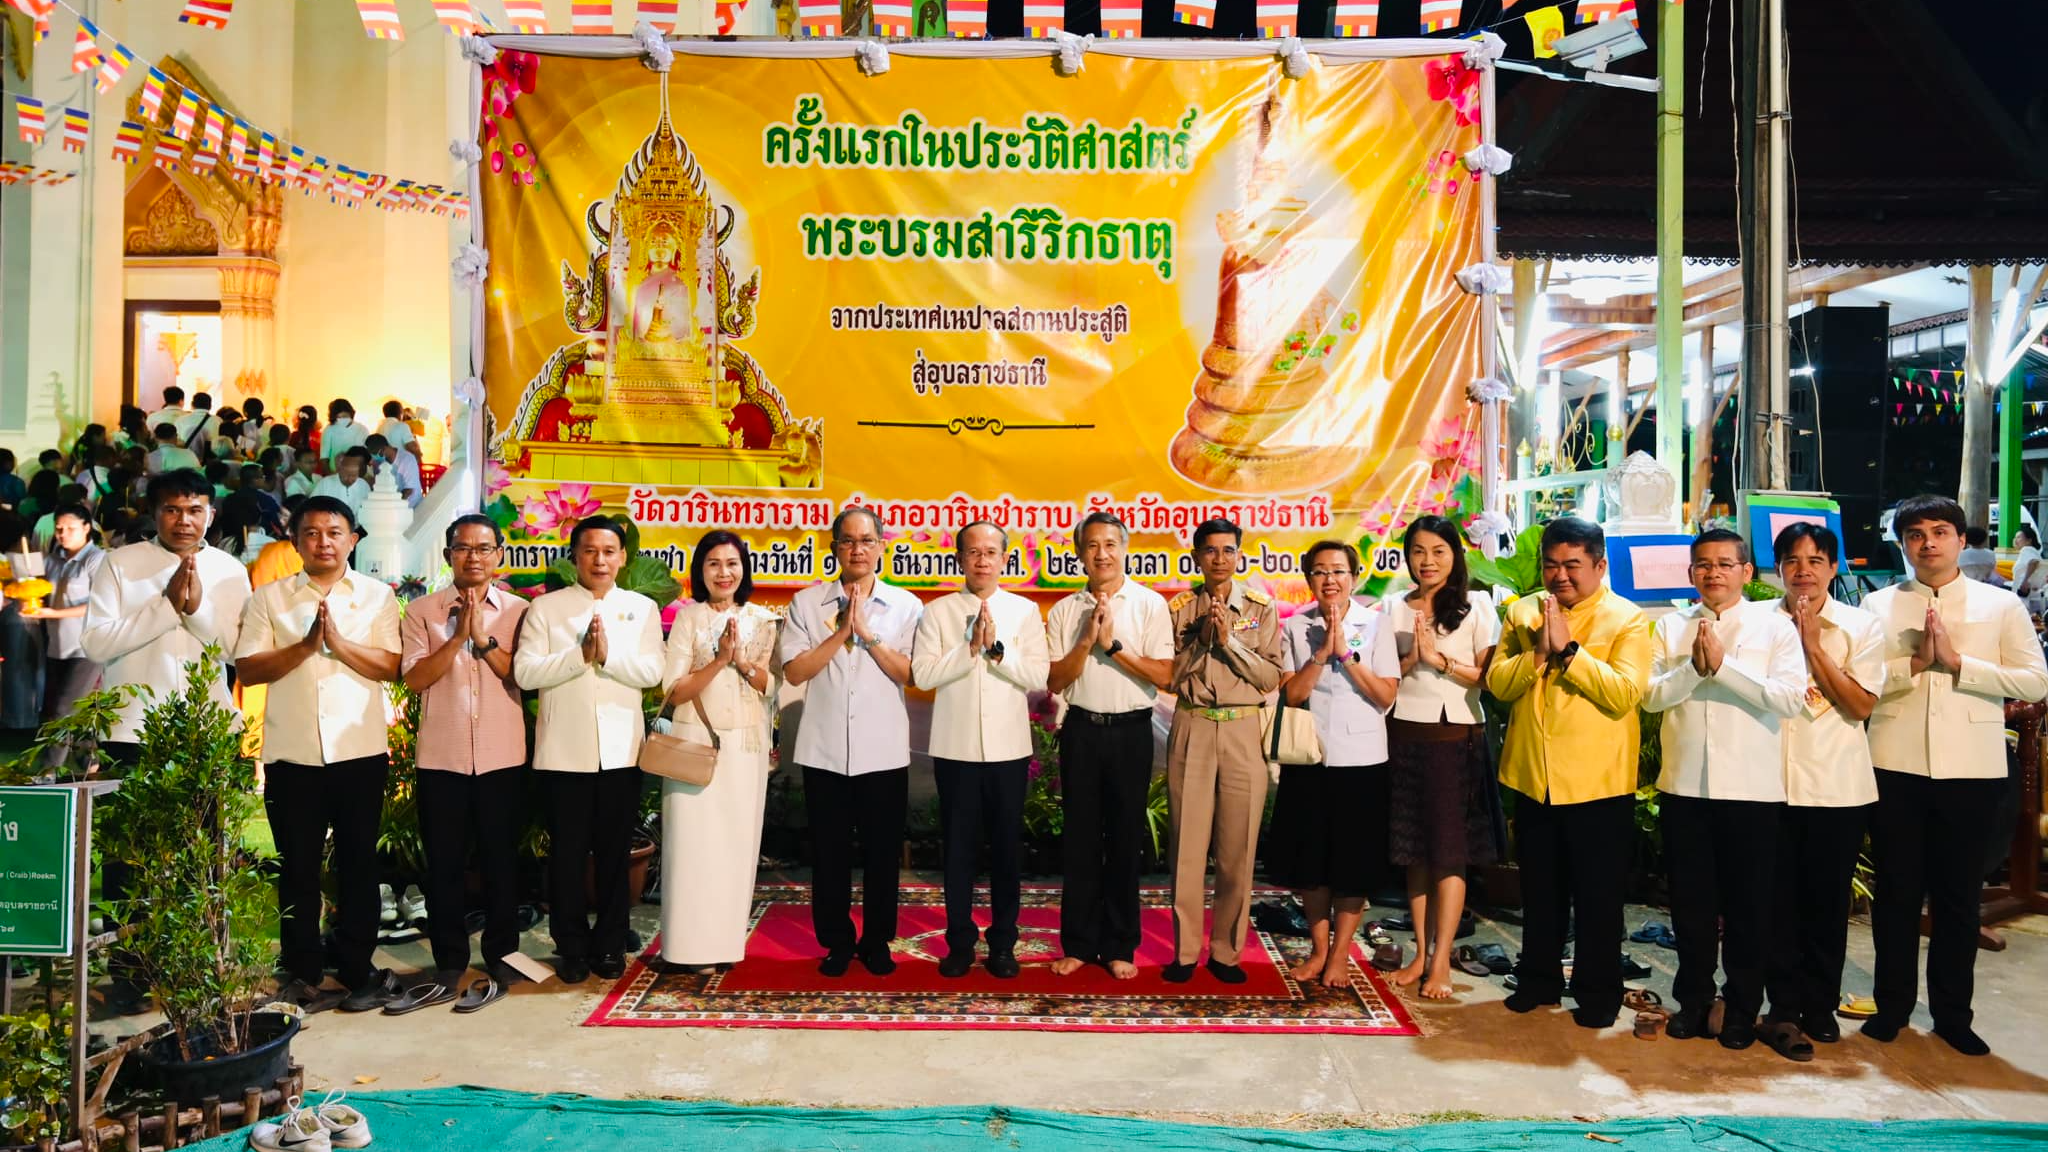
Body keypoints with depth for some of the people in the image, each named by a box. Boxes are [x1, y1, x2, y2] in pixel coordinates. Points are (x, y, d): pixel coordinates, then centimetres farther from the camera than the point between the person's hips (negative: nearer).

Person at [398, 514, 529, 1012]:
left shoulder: (517, 611, 4)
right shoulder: (422, 611, 6)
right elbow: (415, 677, -5)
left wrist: (483, 639, -14)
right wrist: (458, 637, -14)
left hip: (502, 758, -1)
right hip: (441, 757, 1)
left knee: (500, 864, 7)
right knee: (444, 867, 7)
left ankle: (499, 967, 18)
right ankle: (448, 971, 18)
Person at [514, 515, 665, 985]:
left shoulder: (642, 609, 7)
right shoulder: (546, 608, 3)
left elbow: (652, 672, -5)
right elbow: (525, 672, -9)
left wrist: (608, 655, -18)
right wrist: (580, 655, -17)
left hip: (621, 750, 1)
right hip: (564, 751, -1)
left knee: (615, 853, 9)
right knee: (568, 853, 6)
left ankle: (610, 946, 21)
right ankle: (573, 947, 19)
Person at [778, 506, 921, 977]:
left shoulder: (905, 606, 3)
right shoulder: (807, 603, 4)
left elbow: (909, 674, -6)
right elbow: (794, 670, -5)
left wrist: (866, 632, -13)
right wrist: (841, 632, -12)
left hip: (884, 751, 0)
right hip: (824, 749, 0)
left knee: (882, 851, 8)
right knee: (830, 851, 8)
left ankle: (877, 942, 23)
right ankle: (836, 942, 23)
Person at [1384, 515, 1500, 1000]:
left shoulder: (1477, 607, 1)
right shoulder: (1395, 609, 8)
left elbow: (1488, 676, -5)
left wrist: (1439, 658, -16)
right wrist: (1411, 659, -10)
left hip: (1458, 738, -3)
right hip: (1405, 737, 3)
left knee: (1450, 852, -2)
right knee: (1414, 851, 7)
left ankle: (1441, 961, 3)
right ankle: (1421, 953, 16)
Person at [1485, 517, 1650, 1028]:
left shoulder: (1627, 620, -5)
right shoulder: (1523, 611, 7)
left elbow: (1624, 692, -19)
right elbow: (1497, 682, -3)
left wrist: (1568, 649, -21)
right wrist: (1538, 652, -18)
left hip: (1598, 784, -4)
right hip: (1532, 778, 4)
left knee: (1597, 896, 7)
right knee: (1540, 891, 17)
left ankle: (1598, 990, 21)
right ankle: (1539, 979, 31)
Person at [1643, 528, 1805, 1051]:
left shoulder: (1775, 626, 0)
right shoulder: (1670, 627, 7)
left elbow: (1790, 697, -13)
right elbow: (1650, 695, -2)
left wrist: (1722, 664, -17)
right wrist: (1694, 666, -16)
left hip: (1753, 788, -2)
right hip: (1685, 785, 2)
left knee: (1748, 902, 7)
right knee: (1691, 899, 11)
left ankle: (1742, 1007, 21)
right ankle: (1693, 999, 25)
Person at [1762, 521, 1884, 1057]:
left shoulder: (1861, 626, 2)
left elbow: (1862, 704, -7)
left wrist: (1814, 646, -11)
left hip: (1837, 785, 0)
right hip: (1772, 780, 0)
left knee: (1827, 901, 9)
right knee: (1779, 898, 3)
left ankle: (1820, 1006, 24)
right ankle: (1785, 1008, 12)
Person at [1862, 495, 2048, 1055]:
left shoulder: (2001, 605, 6)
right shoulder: (1878, 605, 7)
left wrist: (1957, 662, -12)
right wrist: (1915, 663, -13)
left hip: (1969, 768, 0)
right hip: (1896, 765, 0)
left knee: (1958, 894, 8)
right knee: (1896, 890, 7)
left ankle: (1952, 1013, 20)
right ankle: (1892, 1005, 20)